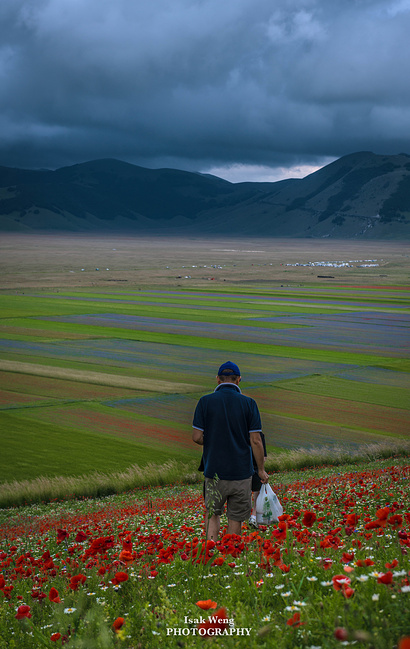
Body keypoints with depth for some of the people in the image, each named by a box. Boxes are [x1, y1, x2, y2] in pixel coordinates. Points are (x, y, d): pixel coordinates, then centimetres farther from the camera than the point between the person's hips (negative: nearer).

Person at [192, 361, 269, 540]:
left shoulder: (205, 402, -4)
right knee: (236, 518, 11)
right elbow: (255, 440, -5)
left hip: (215, 471, 0)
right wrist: (261, 470, 5)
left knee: (212, 513, 15)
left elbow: (197, 437, -5)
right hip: (241, 472, 0)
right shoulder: (248, 403, -3)